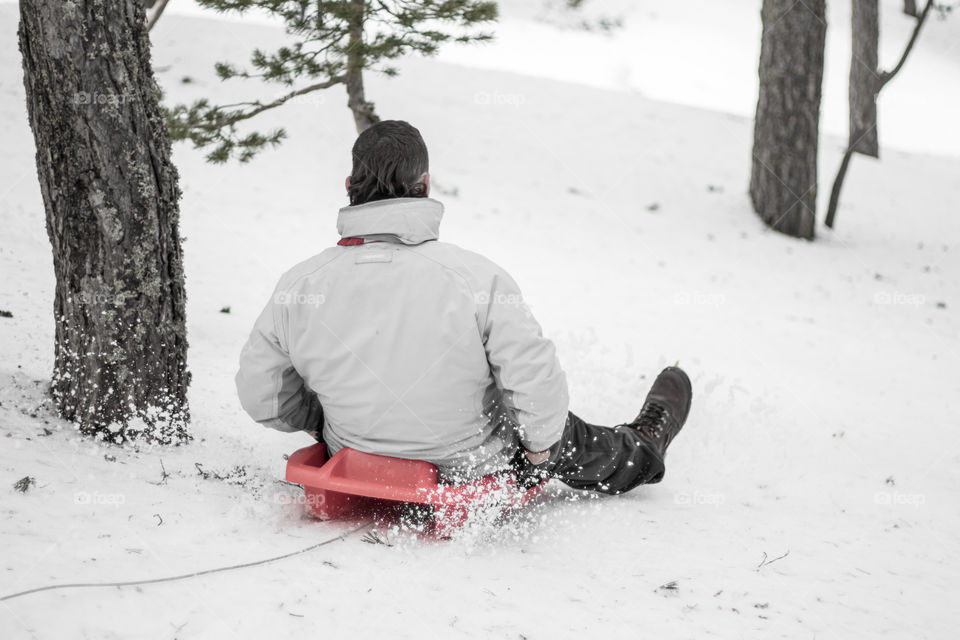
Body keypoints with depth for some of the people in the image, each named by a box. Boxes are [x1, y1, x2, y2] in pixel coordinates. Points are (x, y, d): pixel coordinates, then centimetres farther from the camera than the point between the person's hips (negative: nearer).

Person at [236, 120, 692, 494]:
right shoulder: (478, 279, -26)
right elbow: (538, 382, -22)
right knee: (559, 433, 28)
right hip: (466, 472, -3)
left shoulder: (297, 287, -17)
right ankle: (640, 453, 58)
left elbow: (261, 396, -7)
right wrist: (538, 451, -1)